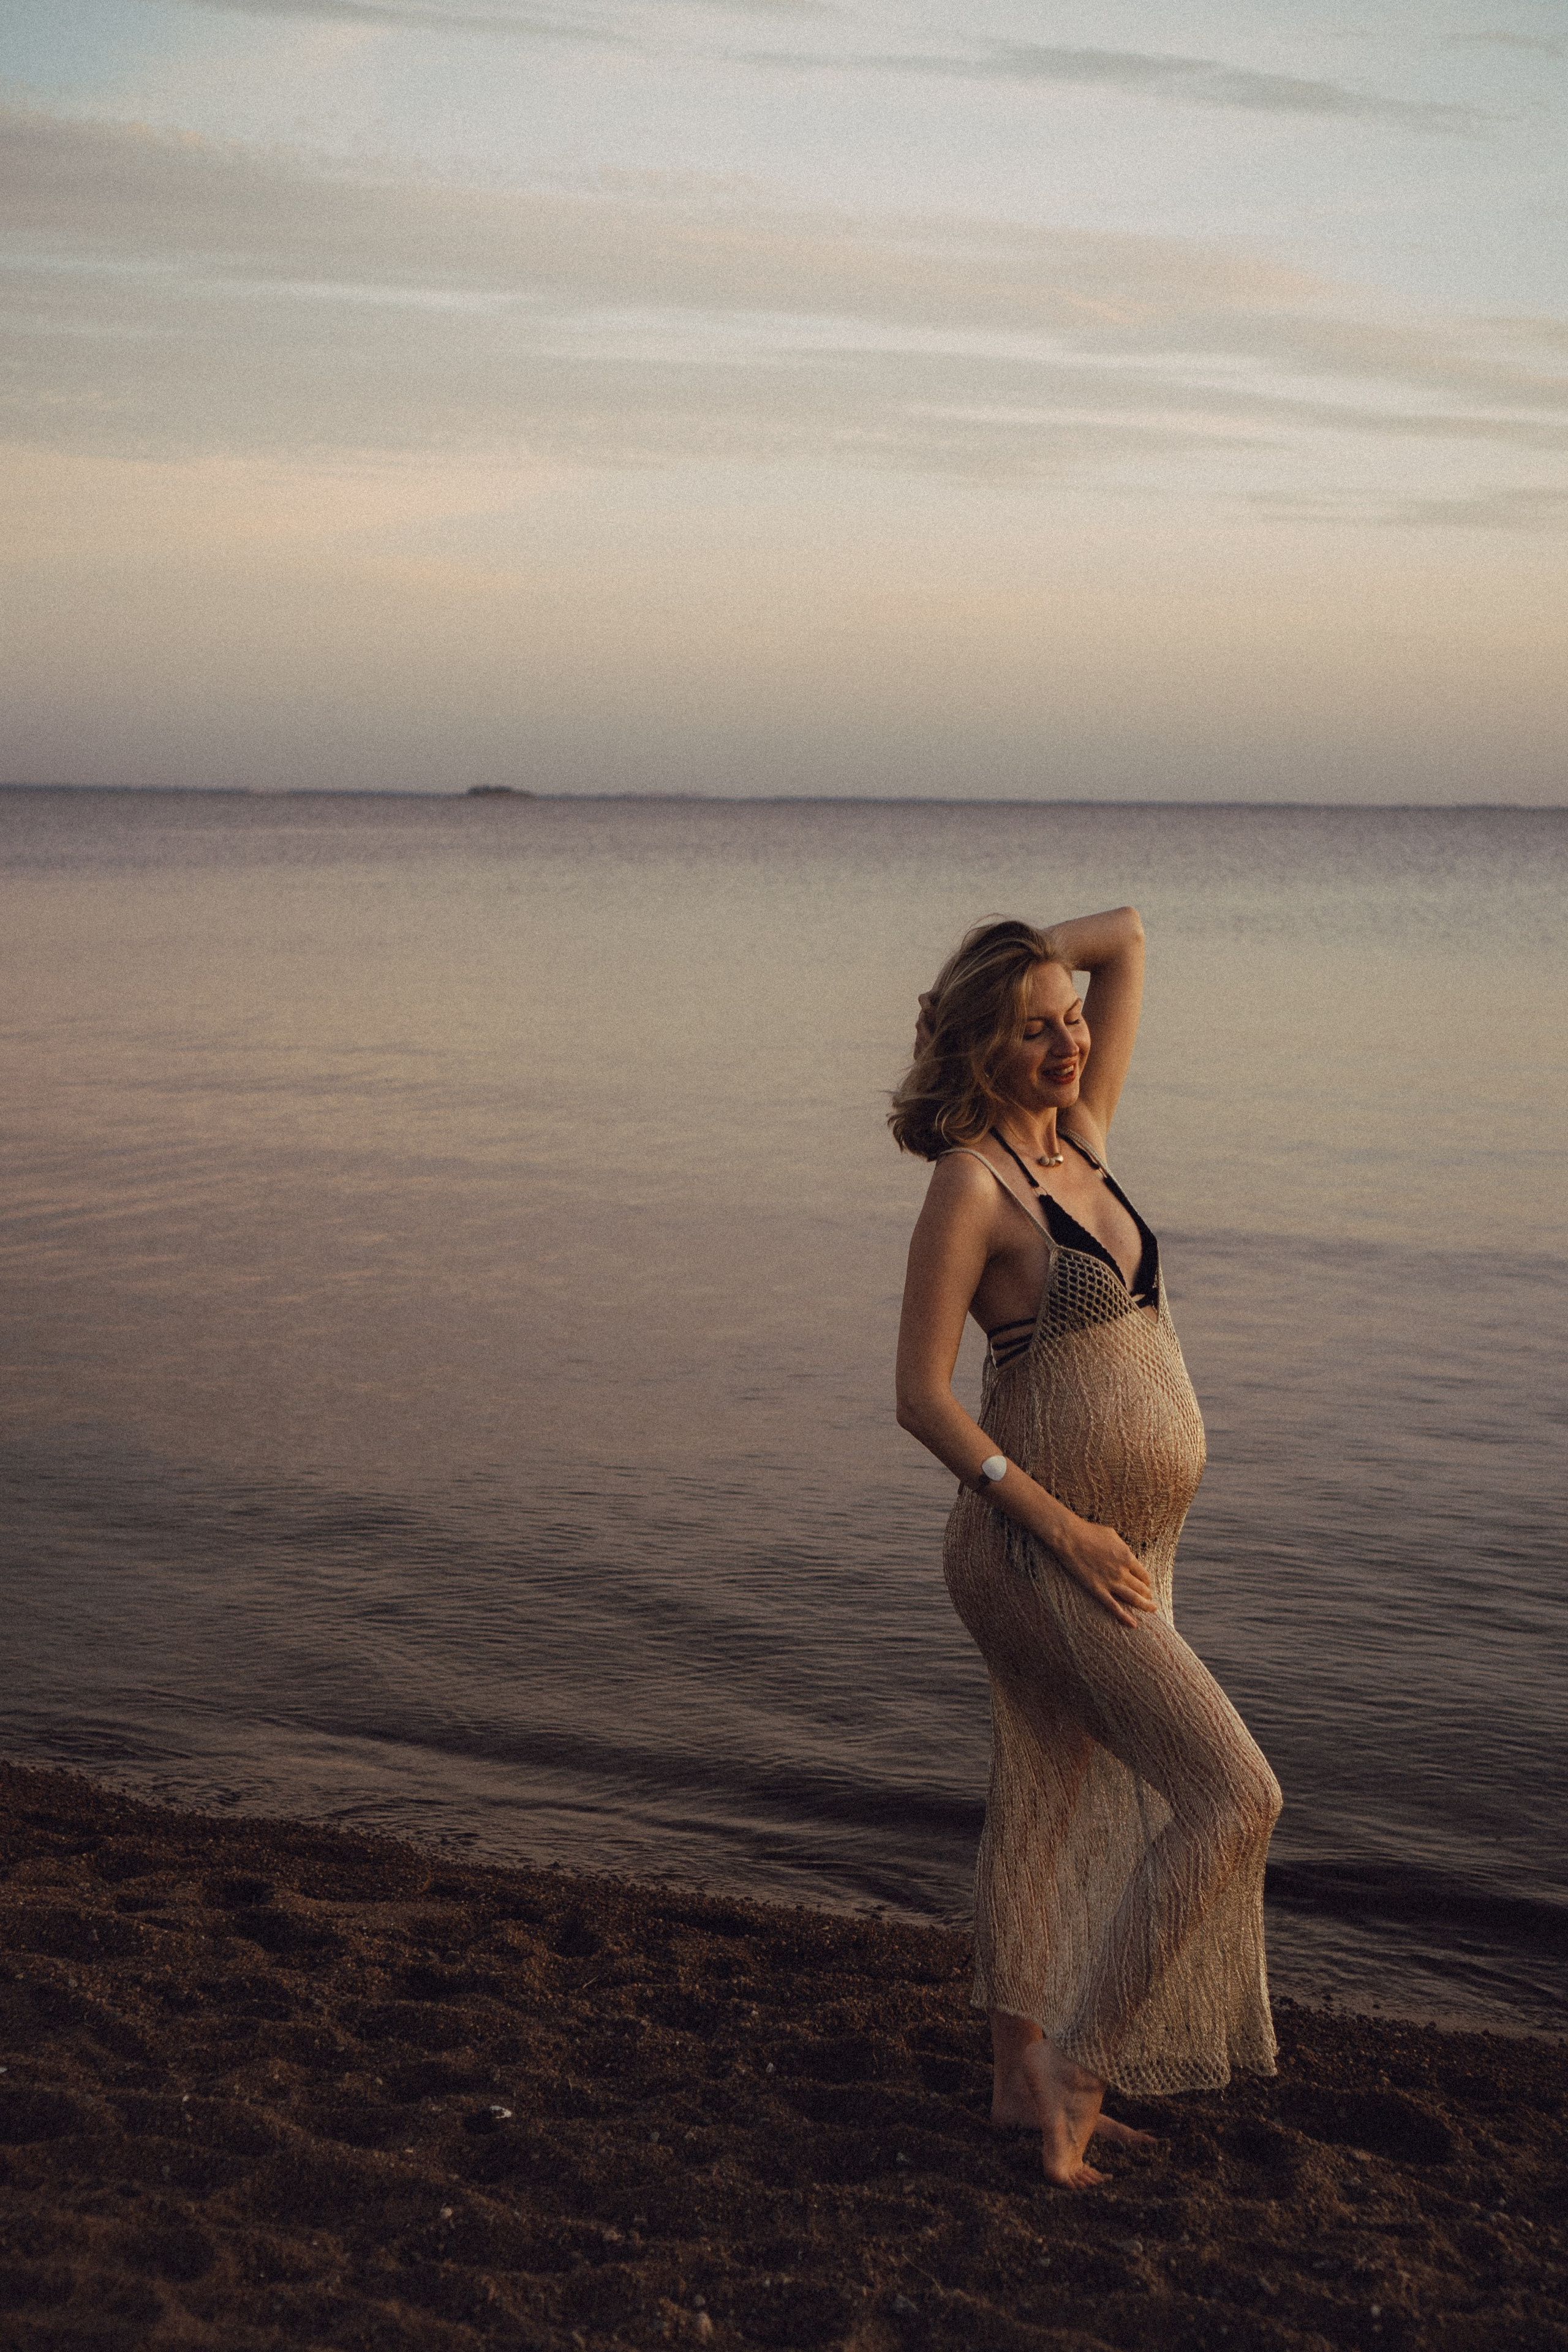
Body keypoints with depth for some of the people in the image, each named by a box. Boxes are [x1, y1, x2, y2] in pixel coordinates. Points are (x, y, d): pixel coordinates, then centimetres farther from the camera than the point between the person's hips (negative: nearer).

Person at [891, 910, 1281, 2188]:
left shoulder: (1081, 1135, 7)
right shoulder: (972, 1182, -14)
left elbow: (1129, 936, 15)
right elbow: (922, 1395, -17)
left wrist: (1031, 960, 5)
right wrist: (1064, 1529, -19)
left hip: (1119, 1550, 8)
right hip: (1045, 1553, -8)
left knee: (1055, 1813, 15)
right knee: (1234, 1795, -9)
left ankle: (1023, 2080, 28)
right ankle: (1073, 2068, -2)